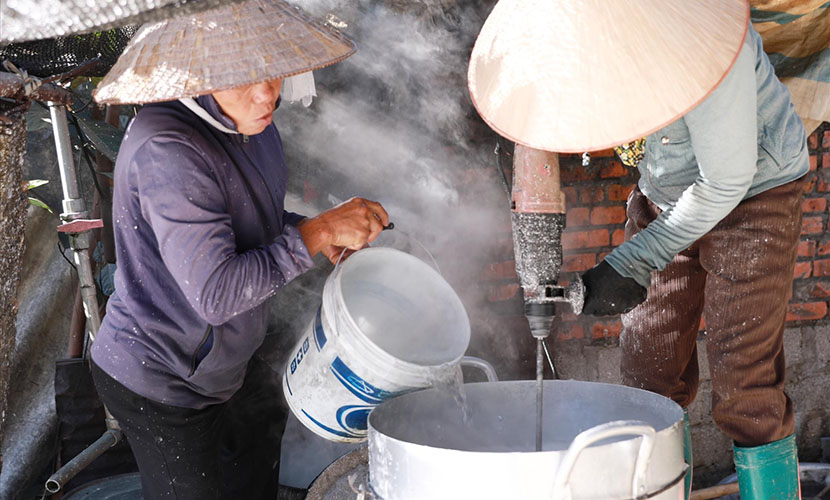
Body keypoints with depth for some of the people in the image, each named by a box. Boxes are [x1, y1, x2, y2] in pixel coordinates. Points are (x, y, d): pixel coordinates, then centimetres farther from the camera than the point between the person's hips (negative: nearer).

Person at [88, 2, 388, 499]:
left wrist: (323, 231, -1)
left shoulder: (249, 120, -2)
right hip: (161, 383, -8)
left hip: (221, 363, 9)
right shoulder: (167, 153, -32)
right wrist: (316, 233, -28)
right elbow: (216, 294, -34)